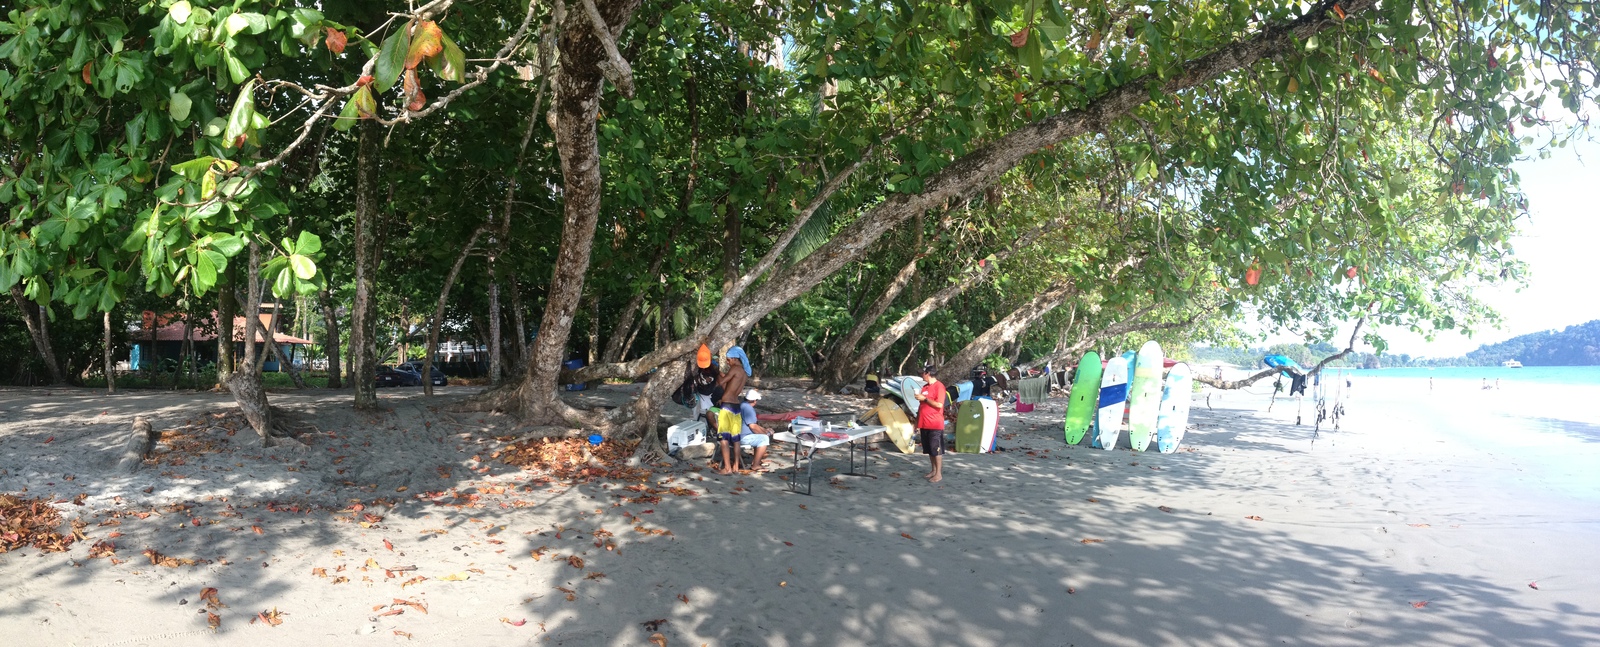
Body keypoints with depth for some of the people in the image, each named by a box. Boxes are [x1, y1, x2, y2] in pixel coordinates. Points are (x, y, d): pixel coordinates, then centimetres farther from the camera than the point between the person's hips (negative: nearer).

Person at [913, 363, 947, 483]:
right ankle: (933, 470, 20)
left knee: (936, 449, -4)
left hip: (935, 424, -8)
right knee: (929, 450, 12)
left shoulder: (939, 386, -11)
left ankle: (939, 474, 0)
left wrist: (925, 398, -16)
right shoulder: (925, 387, 14)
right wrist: (917, 423, 17)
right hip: (924, 424, 8)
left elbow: (939, 405, -19)